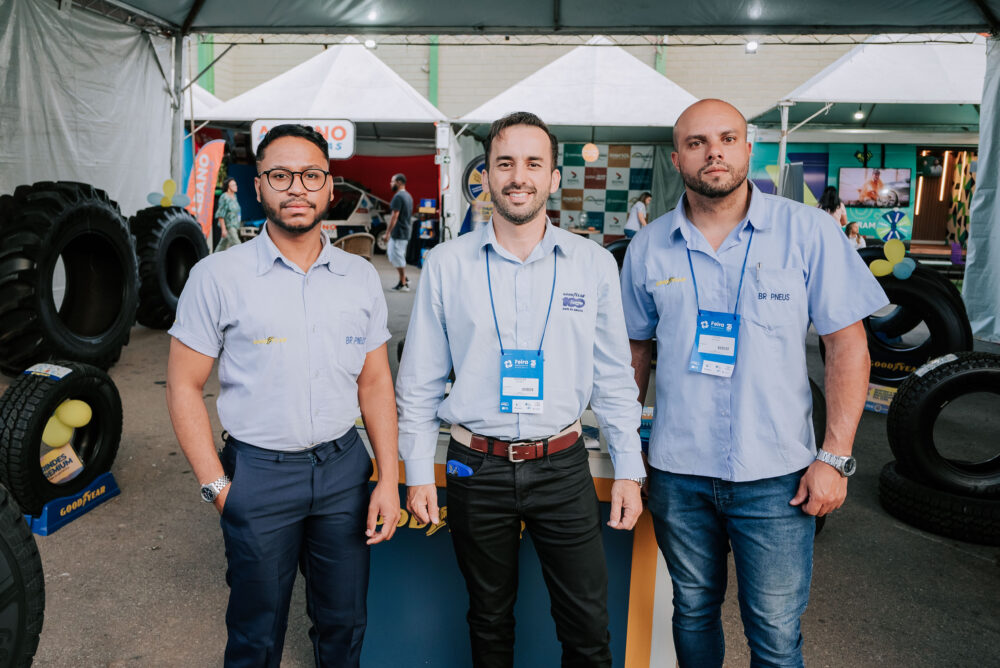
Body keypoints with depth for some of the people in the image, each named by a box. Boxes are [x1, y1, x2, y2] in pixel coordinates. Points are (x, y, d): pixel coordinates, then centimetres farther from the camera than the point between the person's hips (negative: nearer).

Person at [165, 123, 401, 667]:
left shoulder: (361, 277, 2)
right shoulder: (218, 276, -8)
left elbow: (374, 382, 6)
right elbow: (183, 386, -4)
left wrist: (389, 479, 1)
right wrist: (217, 487, -8)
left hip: (343, 465, 3)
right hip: (259, 473, -2)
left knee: (344, 621, 18)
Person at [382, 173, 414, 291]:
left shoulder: (398, 196, -16)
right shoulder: (408, 196, 14)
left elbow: (395, 216, -20)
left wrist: (387, 232, -17)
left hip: (398, 233, -10)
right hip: (405, 232, 10)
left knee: (397, 257, -2)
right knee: (392, 255, 18)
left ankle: (403, 284, 3)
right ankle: (404, 279, 18)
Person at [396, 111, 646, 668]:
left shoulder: (594, 263, 0)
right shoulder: (447, 264, -2)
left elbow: (615, 377, 5)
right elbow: (420, 380, 3)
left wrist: (629, 470, 3)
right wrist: (419, 473, 1)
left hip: (563, 467, 0)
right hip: (478, 469, 0)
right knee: (489, 620, 18)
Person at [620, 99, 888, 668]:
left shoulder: (807, 230, -6)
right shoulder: (649, 247, 2)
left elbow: (848, 343, -4)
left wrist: (835, 457, -9)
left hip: (776, 475, -2)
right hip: (676, 472, 2)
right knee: (693, 611, 20)